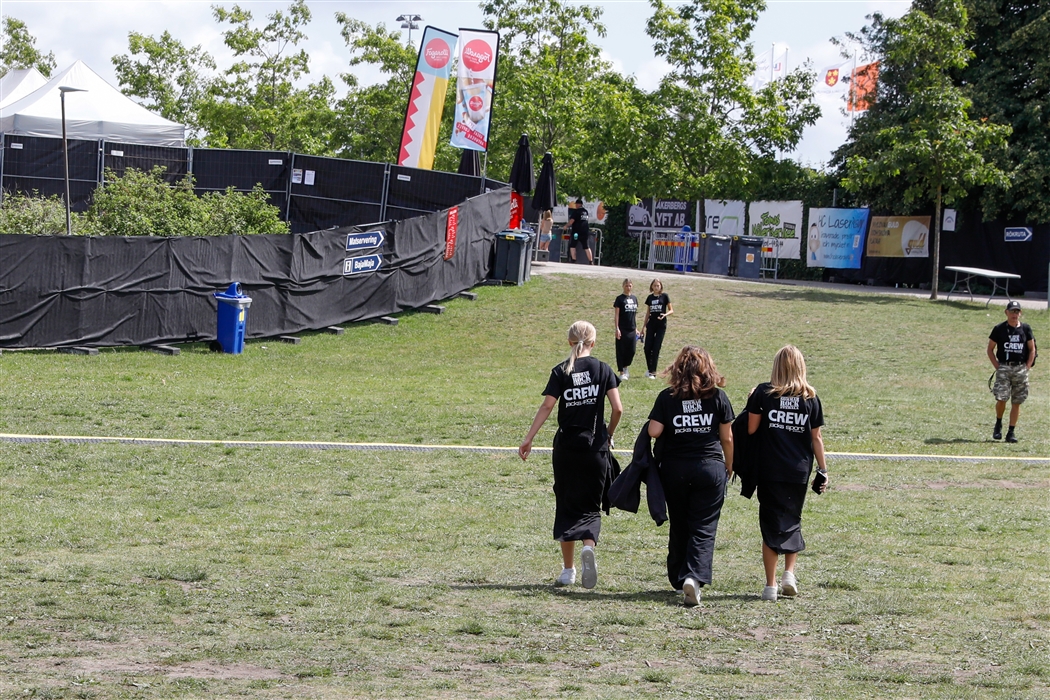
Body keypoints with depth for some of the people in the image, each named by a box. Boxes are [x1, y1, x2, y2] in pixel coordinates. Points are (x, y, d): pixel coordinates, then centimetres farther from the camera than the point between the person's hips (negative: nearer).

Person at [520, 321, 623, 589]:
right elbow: (617, 408, -5)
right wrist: (609, 434, 12)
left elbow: (546, 406, -10)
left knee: (567, 505, 11)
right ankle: (589, 546, -23)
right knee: (590, 505, 8)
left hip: (566, 446, 0)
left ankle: (568, 569, 13)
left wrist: (529, 439, -8)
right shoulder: (603, 370, 0)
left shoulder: (560, 372, -2)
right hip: (595, 446, 0)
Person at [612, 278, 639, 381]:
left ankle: (626, 367, 27)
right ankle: (621, 372, 5)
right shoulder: (620, 299, -5)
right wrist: (617, 329, -14)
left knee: (632, 350, 5)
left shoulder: (634, 298, 11)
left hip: (632, 329, 5)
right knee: (621, 351, 0)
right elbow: (616, 315, -7)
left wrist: (636, 328, 16)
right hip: (622, 329, -5)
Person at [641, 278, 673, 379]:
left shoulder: (664, 296, -1)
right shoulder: (650, 298, 10)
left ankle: (653, 372, 0)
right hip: (651, 325, 3)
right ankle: (649, 369, 15)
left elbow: (671, 310, 1)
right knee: (647, 348, -3)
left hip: (661, 325, -3)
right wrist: (643, 327, 14)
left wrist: (665, 315, -20)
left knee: (656, 348, -5)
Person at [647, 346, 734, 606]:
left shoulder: (667, 397, -4)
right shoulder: (718, 397, -3)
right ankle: (695, 575, -22)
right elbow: (727, 438, 1)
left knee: (679, 526, 16)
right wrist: (729, 467, 15)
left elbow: (653, 431, -10)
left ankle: (679, 579, 25)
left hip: (675, 468, 1)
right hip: (710, 467, -1)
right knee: (704, 527, -1)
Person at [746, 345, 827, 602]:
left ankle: (771, 585, 1)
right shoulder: (810, 397, 1)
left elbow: (751, 428, -5)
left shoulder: (763, 393, -6)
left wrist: (752, 404, 11)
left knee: (771, 524, 3)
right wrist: (823, 470, 11)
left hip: (769, 471, -2)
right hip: (799, 471, 2)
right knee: (793, 520, 19)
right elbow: (816, 438, 4)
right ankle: (789, 572, 5)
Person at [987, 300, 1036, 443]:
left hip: (1021, 368, 2)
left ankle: (1011, 431, 9)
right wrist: (997, 366, -3)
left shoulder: (1026, 329, 6)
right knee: (1001, 399, -13)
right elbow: (990, 349, 6)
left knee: (1016, 402, 3)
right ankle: (998, 423, 12)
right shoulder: (999, 329, 1)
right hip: (1004, 367, -2)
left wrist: (1027, 367, 1)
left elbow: (1032, 349, 11)